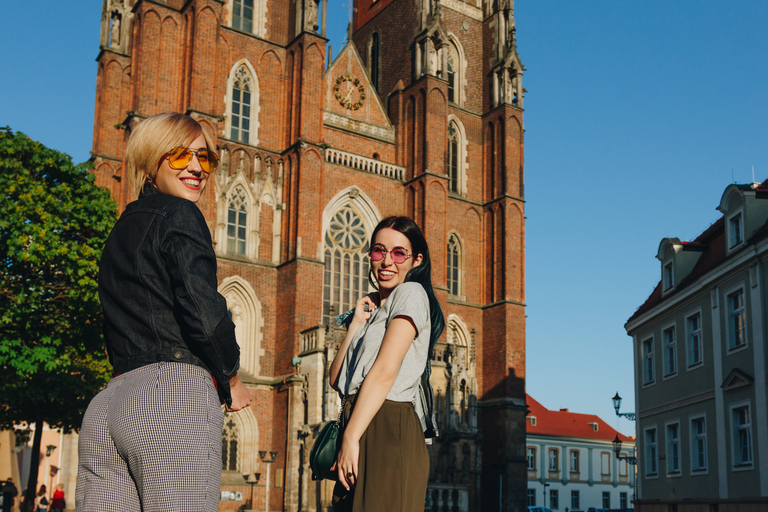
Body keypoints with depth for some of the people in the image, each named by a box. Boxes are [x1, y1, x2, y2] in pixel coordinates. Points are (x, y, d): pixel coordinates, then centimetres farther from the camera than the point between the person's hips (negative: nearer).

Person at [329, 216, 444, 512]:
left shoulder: (411, 293, -3)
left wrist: (351, 438, -19)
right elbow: (336, 380, 14)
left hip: (389, 430, -8)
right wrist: (357, 323, 6)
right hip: (360, 426, 8)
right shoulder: (372, 307, 23)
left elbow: (385, 371, -15)